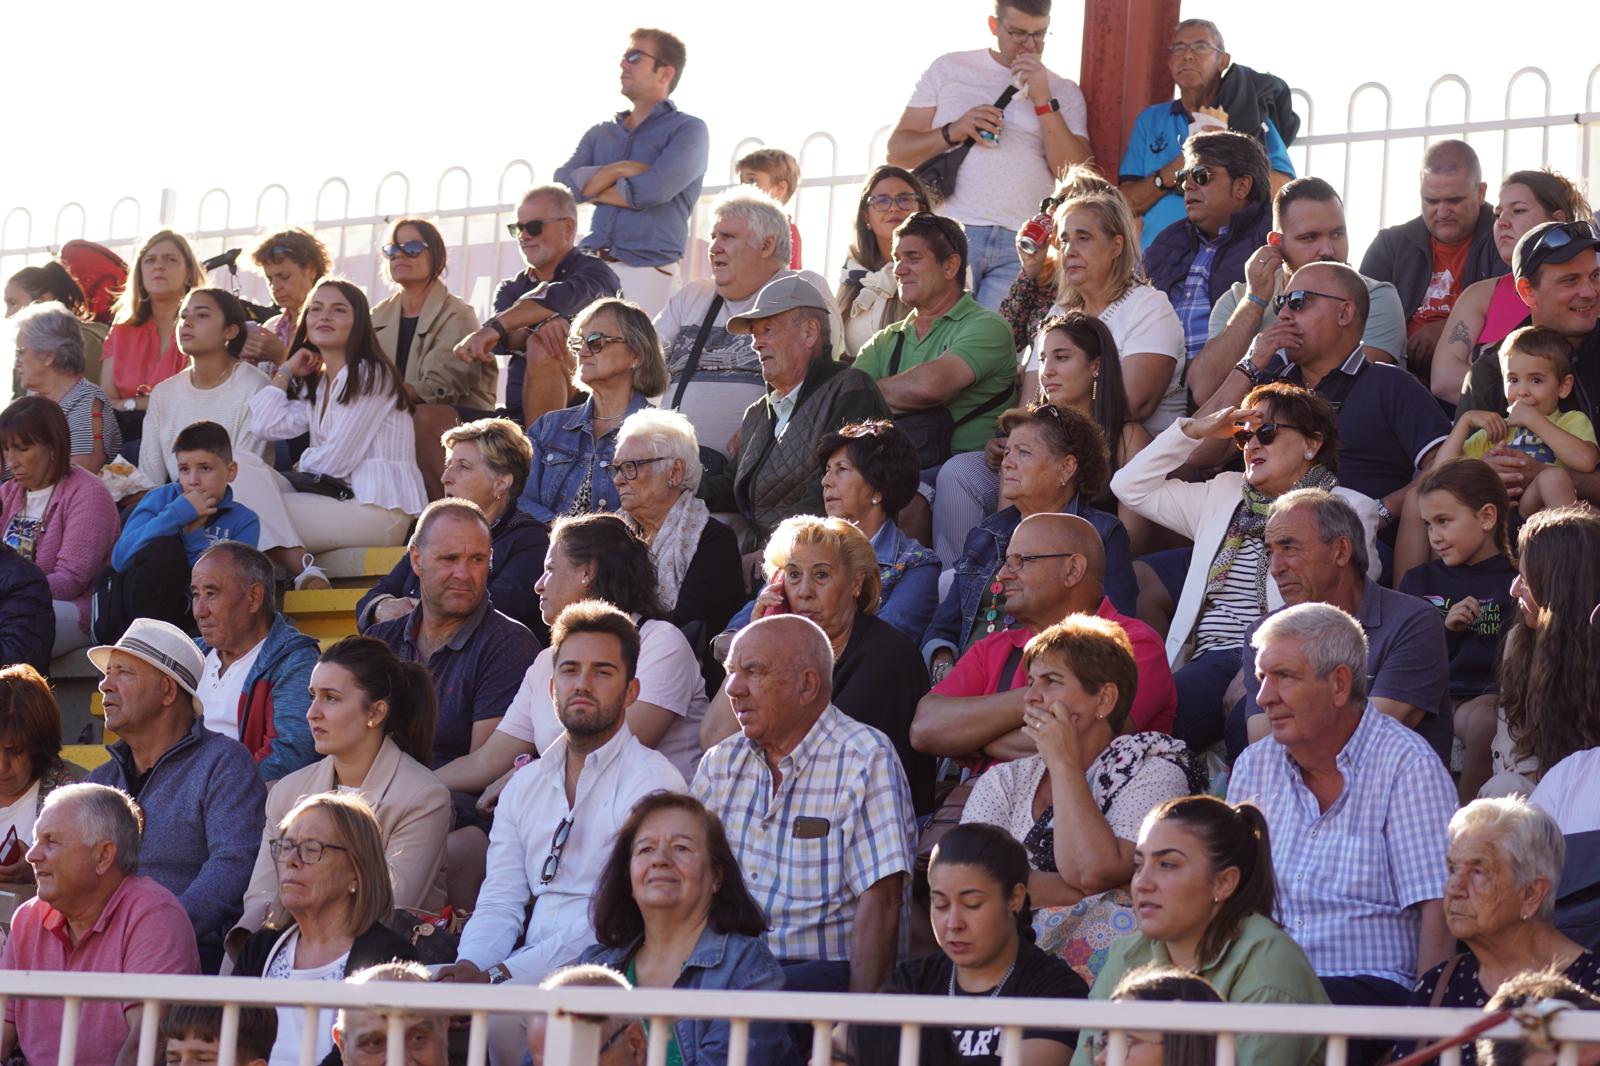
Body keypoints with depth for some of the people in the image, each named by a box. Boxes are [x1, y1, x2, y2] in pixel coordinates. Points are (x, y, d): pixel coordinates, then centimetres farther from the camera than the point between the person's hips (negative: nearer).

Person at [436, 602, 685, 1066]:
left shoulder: (652, 782, -5)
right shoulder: (525, 787, 20)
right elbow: (500, 903, 13)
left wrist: (499, 976, -20)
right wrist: (470, 967, -11)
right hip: (532, 971, 6)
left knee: (500, 1015, -33)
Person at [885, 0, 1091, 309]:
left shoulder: (1064, 92, 13)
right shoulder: (949, 69, 12)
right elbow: (898, 151, 10)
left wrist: (1043, 99, -6)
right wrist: (953, 132, -8)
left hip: (1022, 248, 0)